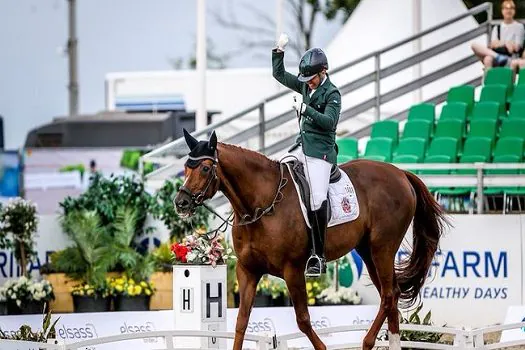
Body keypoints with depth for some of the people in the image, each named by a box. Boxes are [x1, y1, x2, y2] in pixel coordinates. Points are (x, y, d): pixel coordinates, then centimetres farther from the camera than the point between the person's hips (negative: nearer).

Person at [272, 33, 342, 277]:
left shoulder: (332, 94, -9)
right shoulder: (305, 85, 12)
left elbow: (329, 122, -21)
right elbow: (279, 74, 18)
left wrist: (306, 109, -28)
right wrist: (279, 50, 5)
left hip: (320, 151, -8)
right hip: (302, 146, 8)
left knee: (317, 201, -14)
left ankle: (319, 257, -13)